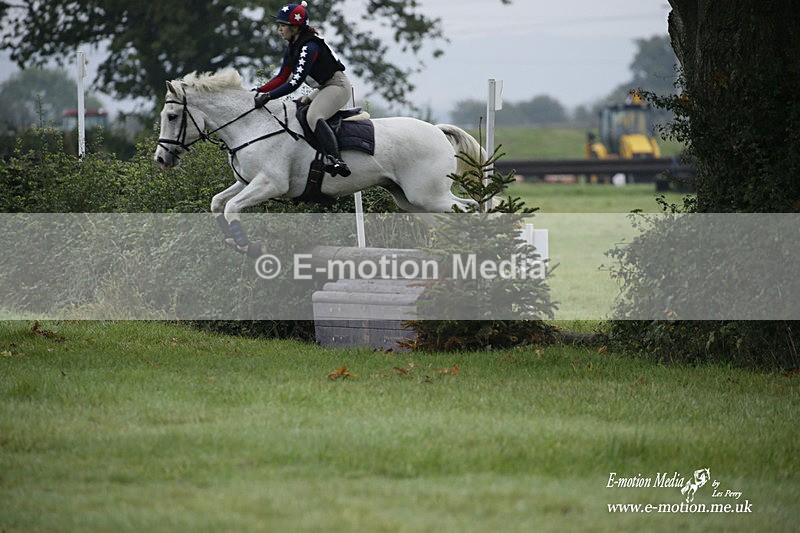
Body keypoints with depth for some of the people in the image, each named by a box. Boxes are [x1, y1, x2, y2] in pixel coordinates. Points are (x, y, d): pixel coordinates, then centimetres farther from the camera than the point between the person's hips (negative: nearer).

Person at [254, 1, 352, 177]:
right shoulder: (291, 48, 6)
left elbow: (295, 82, -30)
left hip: (338, 85, -11)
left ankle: (336, 160, -46)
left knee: (313, 117, -32)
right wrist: (260, 91, -3)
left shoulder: (309, 47, -24)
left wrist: (268, 96, -31)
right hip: (324, 88, 11)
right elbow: (282, 77, 11)